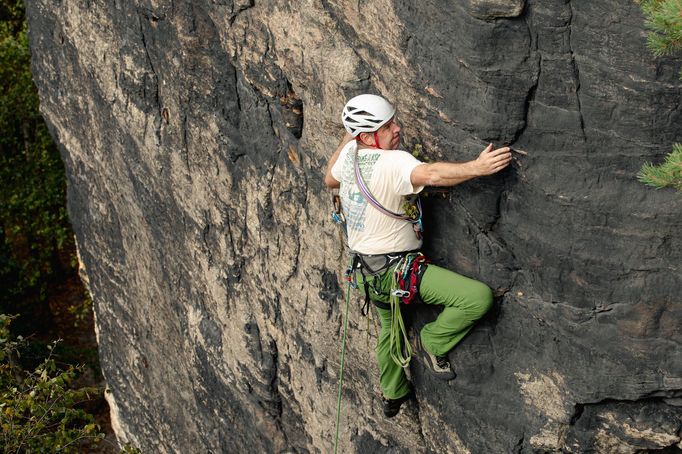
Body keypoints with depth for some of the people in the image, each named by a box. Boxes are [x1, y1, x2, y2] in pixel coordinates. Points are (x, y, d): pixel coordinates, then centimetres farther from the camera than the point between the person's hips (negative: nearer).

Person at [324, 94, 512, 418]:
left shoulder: (350, 152, -1)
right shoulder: (392, 163, -26)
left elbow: (330, 179, 21)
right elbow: (431, 174, -47)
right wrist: (477, 167, -47)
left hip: (368, 269, 10)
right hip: (397, 269, -10)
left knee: (389, 329, 34)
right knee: (479, 297, -18)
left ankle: (392, 395, 54)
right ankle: (433, 342, 5)